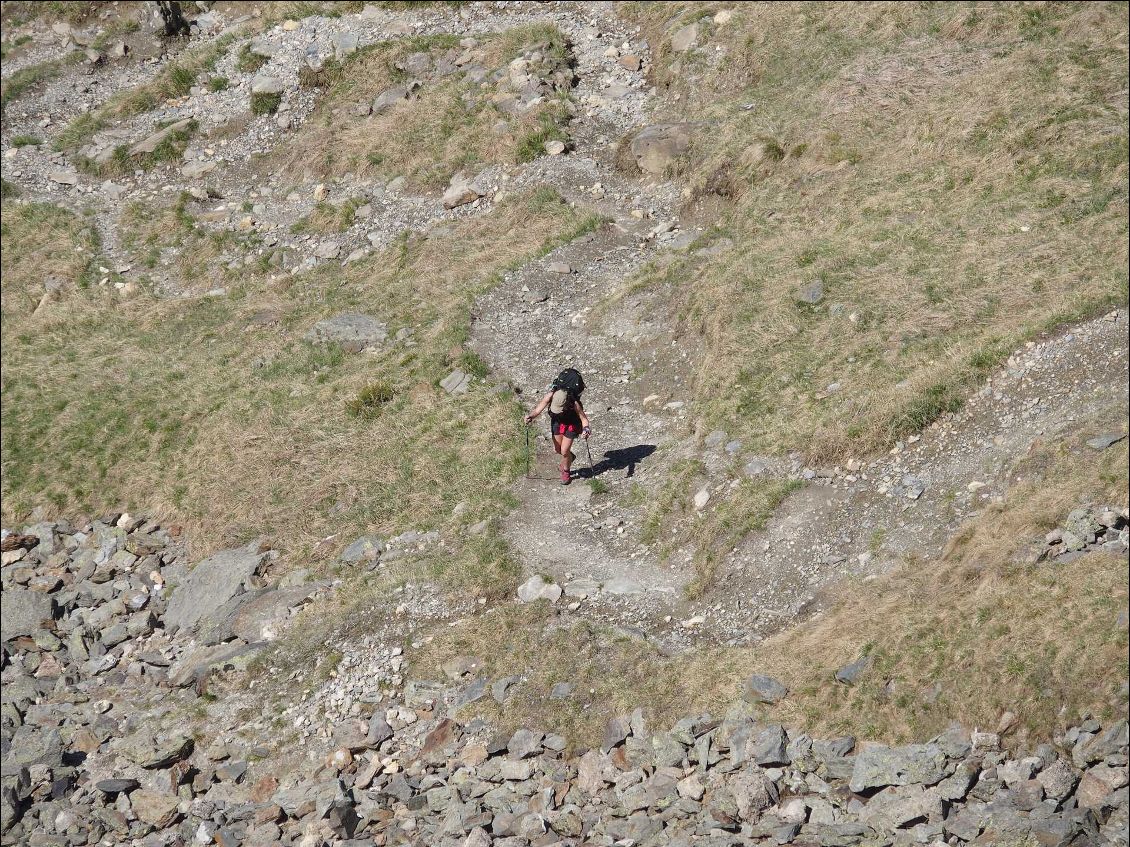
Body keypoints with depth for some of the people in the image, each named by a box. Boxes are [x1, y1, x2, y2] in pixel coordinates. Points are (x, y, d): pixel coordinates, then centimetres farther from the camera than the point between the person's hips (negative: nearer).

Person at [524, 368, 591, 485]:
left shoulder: (574, 404, -40)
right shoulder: (550, 395, -33)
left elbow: (583, 418, -29)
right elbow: (539, 408, -30)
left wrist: (586, 429, -47)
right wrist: (531, 416, -49)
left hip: (571, 424, -4)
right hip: (557, 421, 4)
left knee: (564, 451, -5)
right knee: (557, 449, 11)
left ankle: (566, 471, 24)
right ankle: (569, 458, 45)